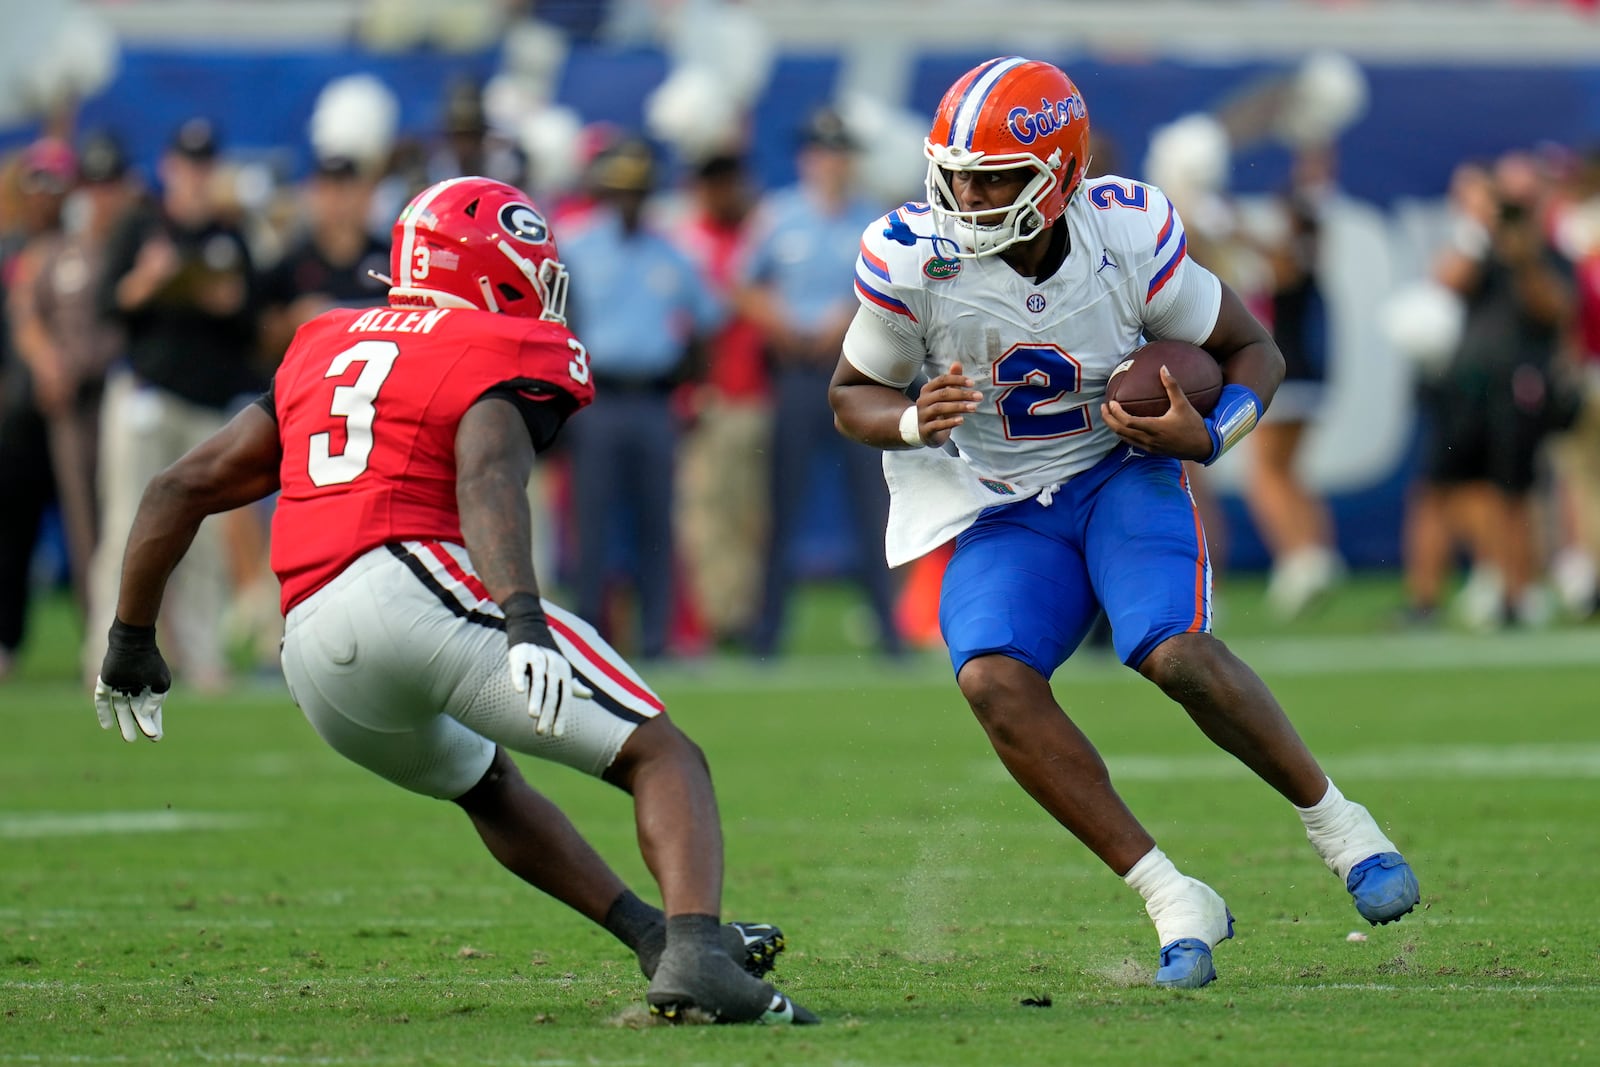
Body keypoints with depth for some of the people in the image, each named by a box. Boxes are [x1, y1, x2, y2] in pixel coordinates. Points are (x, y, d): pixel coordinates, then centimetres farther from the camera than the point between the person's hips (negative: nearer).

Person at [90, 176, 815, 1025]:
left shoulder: (328, 348, 27)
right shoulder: (503, 355, 7)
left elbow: (182, 487, 26)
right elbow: (488, 484, -15)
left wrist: (131, 638, 36)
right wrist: (524, 620, -30)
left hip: (313, 655, 7)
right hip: (416, 584, -7)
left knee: (484, 782, 34)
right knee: (662, 759, -4)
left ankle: (654, 935, 27)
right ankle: (695, 951, -28)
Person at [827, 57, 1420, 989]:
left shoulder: (1129, 237, -14)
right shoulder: (913, 258, -15)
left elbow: (1253, 350, 0)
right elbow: (853, 396, 0)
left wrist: (1207, 437, -20)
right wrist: (914, 423, -23)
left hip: (1121, 471, -1)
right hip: (1004, 515, 1)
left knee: (1174, 652, -29)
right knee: (994, 681, -27)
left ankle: (1336, 822, -5)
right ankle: (1175, 904, -22)